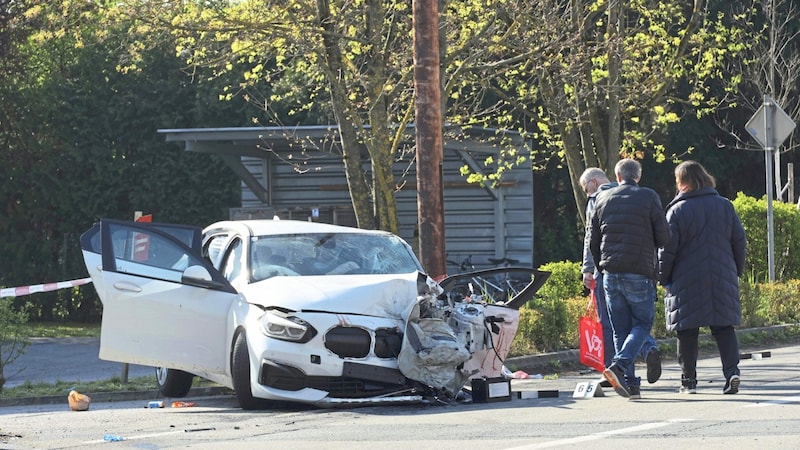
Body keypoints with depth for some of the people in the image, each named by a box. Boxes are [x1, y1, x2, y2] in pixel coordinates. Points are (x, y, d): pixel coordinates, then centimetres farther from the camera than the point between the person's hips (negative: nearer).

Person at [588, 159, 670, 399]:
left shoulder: (603, 199, 9)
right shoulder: (649, 197, -2)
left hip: (611, 273, 4)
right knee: (642, 324, 4)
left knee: (620, 329, 9)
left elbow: (593, 241, 11)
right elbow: (664, 238, -4)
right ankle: (619, 365, -18)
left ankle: (630, 383, 4)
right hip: (640, 274, -4)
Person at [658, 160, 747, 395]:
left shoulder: (677, 210, -6)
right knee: (723, 327, 4)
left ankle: (688, 380, 4)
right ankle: (732, 371, -13)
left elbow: (667, 249, -7)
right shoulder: (725, 206, 5)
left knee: (687, 331, 4)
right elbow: (740, 242, 8)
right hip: (722, 278, 3)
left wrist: (663, 277, 4)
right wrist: (737, 270, 18)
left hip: (686, 280, -3)